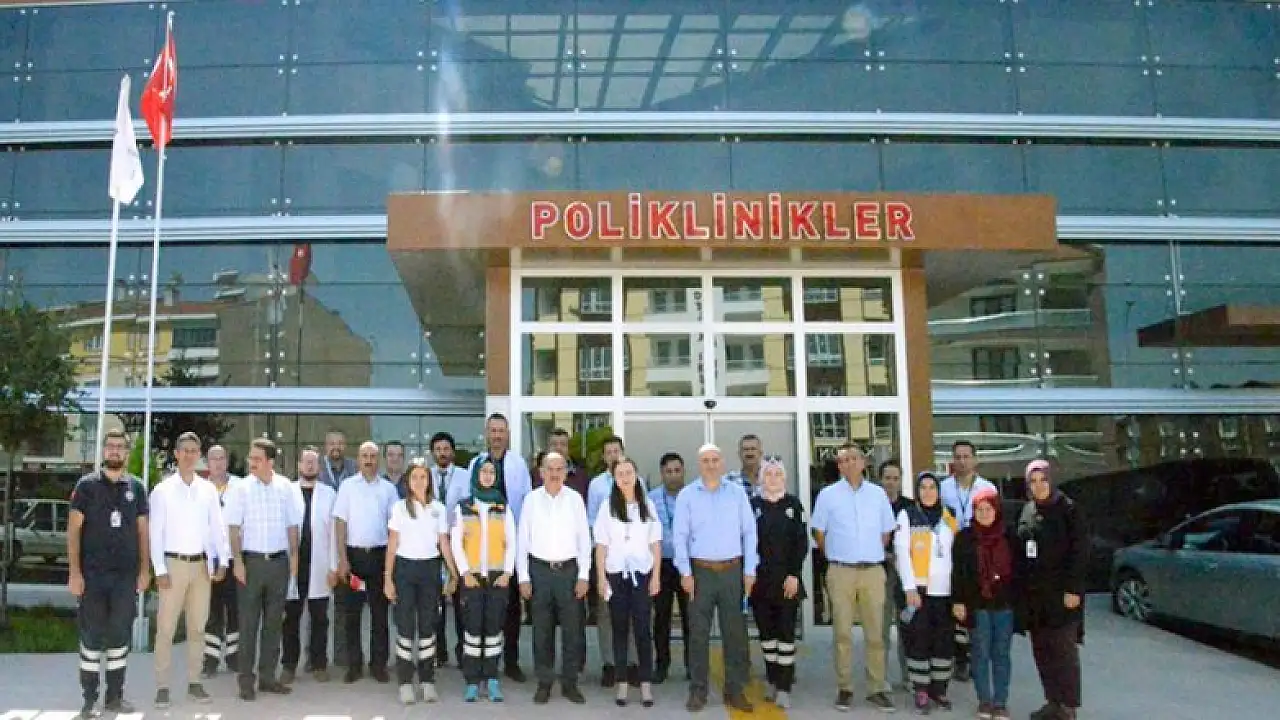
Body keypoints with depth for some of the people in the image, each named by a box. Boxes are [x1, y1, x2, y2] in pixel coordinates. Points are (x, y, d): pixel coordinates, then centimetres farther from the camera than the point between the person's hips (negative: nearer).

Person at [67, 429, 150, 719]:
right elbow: (73, 529, -3)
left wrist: (145, 569, 1)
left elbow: (143, 530, 8)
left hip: (126, 574, 2)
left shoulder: (136, 487, 7)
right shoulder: (87, 485, -1)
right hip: (93, 574, -2)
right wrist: (74, 572, -11)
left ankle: (114, 696, 17)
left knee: (120, 635, 8)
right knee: (92, 635, 2)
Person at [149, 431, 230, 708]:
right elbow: (156, 532, -5)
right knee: (166, 628, 1)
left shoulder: (208, 490, 4)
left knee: (197, 627, 10)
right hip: (173, 563, -3)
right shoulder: (162, 490, -4)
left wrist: (222, 560, -3)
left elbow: (217, 526, 5)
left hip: (202, 563, 3)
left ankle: (194, 682, 19)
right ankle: (162, 686, 9)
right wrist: (160, 570, -10)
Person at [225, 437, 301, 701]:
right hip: (251, 560, -2)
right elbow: (234, 527, -4)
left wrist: (294, 558, 4)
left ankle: (267, 676, 20)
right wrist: (238, 561, -10)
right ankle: (246, 680, 10)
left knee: (274, 622, 10)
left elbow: (292, 526, 7)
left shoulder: (285, 487, 3)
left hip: (279, 561, 3)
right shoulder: (241, 488, -4)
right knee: (248, 622, 2)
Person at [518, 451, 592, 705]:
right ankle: (544, 682, 21)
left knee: (572, 629, 5)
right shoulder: (532, 499, -2)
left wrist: (583, 576, -2)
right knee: (542, 629, 9)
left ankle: (570, 683, 18)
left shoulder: (575, 499, -2)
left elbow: (584, 538, 1)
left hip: (569, 569, 0)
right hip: (540, 569, 0)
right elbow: (523, 540, 2)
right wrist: (523, 577, -1)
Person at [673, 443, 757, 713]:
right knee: (698, 633, 5)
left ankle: (735, 690, 16)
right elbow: (680, 536, -1)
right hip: (700, 571, -1)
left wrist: (749, 571, 0)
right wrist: (685, 573, -6)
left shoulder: (737, 493, 5)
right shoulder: (687, 495, 1)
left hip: (732, 571, 1)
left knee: (734, 632, 6)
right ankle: (698, 690, 15)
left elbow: (749, 532, 4)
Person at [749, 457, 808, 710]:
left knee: (786, 631, -3)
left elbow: (802, 542, -2)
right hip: (760, 579, 1)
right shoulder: (752, 504, 3)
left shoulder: (794, 504, 2)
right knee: (766, 631, 8)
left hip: (787, 579, -1)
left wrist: (794, 575, -10)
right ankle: (772, 681, 21)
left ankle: (784, 687, 1)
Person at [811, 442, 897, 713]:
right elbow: (819, 532, 7)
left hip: (873, 571, 2)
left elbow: (886, 531, 16)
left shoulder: (878, 493, 6)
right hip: (841, 571, -2)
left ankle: (877, 689, 13)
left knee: (875, 633, 4)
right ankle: (844, 688, 10)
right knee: (842, 632, 2)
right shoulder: (828, 494, 0)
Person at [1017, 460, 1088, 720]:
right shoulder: (1027, 511, 11)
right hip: (1034, 594, 6)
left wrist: (1073, 589, -18)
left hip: (1060, 592, -6)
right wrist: (1021, 587, 10)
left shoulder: (1067, 509, -7)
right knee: (1042, 650, 10)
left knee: (1064, 649, -3)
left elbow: (1079, 551, -12)